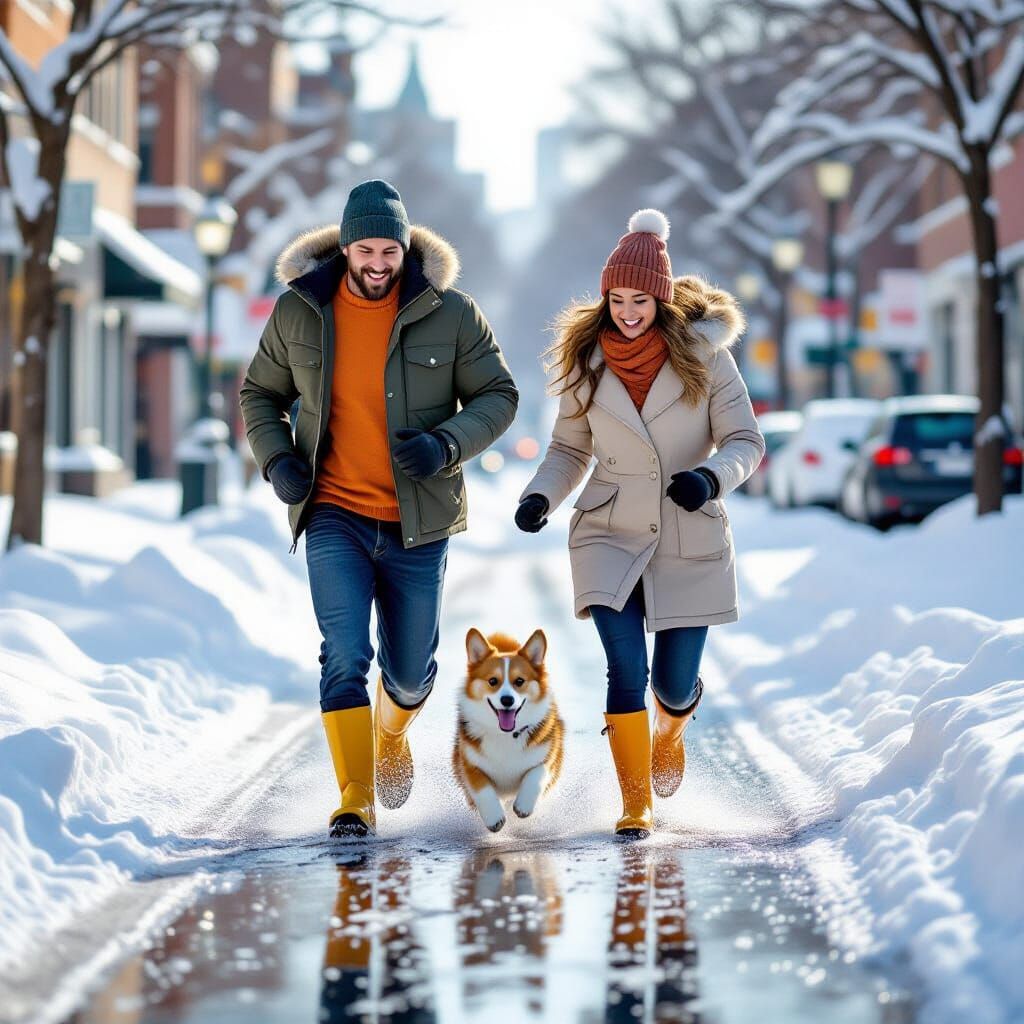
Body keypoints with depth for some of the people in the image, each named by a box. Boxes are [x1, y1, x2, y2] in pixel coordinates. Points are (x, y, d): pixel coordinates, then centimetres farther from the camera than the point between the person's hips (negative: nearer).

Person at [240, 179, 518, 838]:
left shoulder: (449, 313, -6)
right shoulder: (299, 310, -2)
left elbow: (498, 396, 0)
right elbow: (261, 394, 12)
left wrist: (447, 443, -19)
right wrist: (276, 458, -7)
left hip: (417, 522, 1)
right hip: (334, 516, 0)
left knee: (410, 671, 11)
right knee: (346, 658, -15)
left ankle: (392, 736, 46)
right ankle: (356, 803, -9)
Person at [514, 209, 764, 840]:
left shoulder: (702, 353, -7)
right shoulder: (587, 362, 0)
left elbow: (746, 441, -7)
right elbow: (570, 450, 9)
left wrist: (710, 477, -27)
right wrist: (541, 496, -10)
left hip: (690, 540, -1)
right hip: (611, 535, 1)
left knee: (675, 685, 4)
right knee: (626, 667, -15)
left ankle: (671, 730, 43)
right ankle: (637, 806, -2)